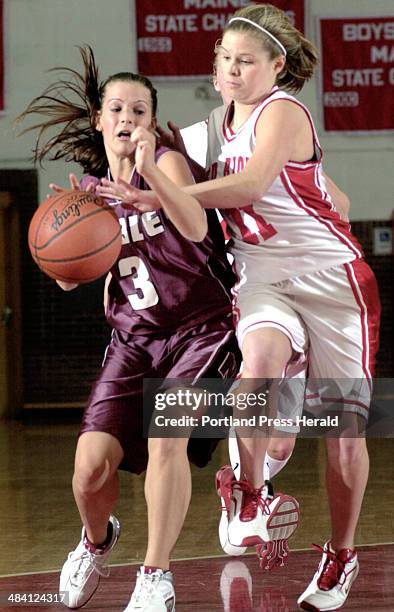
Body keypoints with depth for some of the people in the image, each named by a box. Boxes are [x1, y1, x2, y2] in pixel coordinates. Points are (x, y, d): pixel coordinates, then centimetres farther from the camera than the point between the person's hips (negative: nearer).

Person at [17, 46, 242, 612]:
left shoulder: (168, 163, -8)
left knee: (166, 436, -27)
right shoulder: (88, 190, 8)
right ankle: (96, 541, 26)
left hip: (200, 328, -4)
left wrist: (149, 170, -41)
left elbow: (196, 228, -27)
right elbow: (67, 278, 6)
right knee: (92, 465, -9)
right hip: (133, 338, 4)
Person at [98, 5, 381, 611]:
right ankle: (249, 499, -19)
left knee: (344, 423, 0)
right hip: (260, 280, 4)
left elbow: (250, 185, -27)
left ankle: (341, 555, 17)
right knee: (260, 357, -32)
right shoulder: (223, 126, 12)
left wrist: (153, 198, -30)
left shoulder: (283, 111, -11)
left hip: (331, 275, -4)